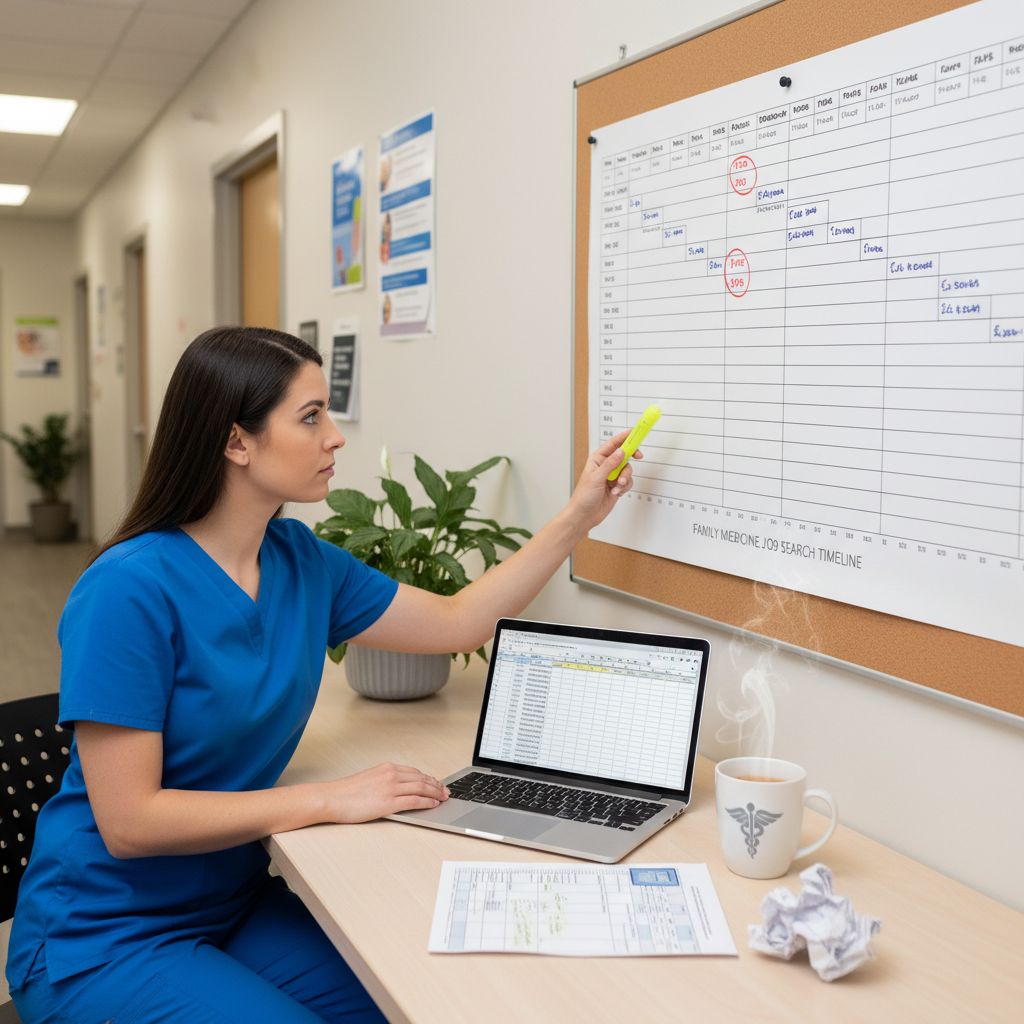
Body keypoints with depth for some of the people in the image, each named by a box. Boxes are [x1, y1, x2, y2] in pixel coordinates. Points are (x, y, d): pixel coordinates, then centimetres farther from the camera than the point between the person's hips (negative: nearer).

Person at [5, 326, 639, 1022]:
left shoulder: (299, 559, -1)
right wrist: (330, 799, -21)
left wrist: (579, 517, 5)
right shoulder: (131, 588, -22)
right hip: (103, 944, -6)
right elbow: (129, 821, -23)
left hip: (235, 903, 6)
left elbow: (459, 622, 8)